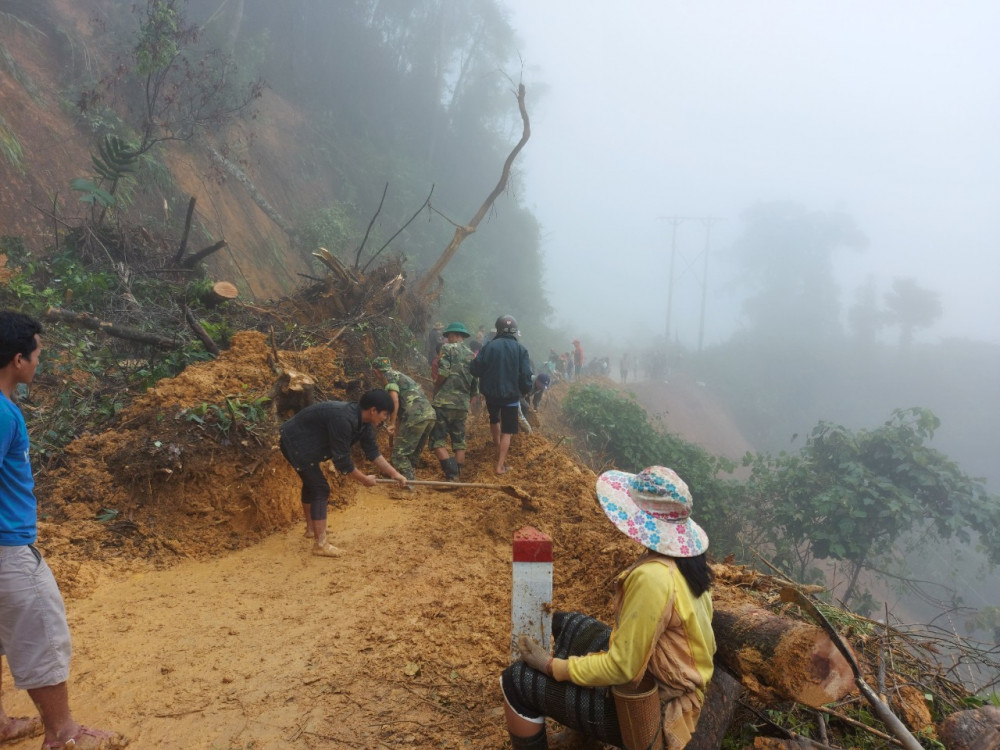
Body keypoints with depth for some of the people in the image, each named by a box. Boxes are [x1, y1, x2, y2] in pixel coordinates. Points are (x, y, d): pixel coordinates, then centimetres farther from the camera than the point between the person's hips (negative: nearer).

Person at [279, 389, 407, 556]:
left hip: (300, 442, 11)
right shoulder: (343, 420, -34)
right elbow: (342, 461, -28)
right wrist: (364, 479, -15)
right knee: (321, 489, -11)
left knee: (312, 483, 26)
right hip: (295, 442, -10)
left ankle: (311, 528, 45)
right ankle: (320, 544, -7)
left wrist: (395, 474, 2)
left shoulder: (363, 421, -4)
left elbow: (373, 451, 5)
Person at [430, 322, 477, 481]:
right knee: (459, 443, 14)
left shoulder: (448, 348, -1)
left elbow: (443, 373, -14)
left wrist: (435, 389, 4)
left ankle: (451, 474, -18)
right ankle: (457, 476, 13)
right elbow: (474, 384, 18)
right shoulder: (472, 355, 17)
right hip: (463, 405, 6)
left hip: (444, 402, -6)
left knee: (438, 440, -3)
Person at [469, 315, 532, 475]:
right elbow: (526, 376, -9)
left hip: (490, 393, 2)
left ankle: (497, 445, 50)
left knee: (494, 418, 31)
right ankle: (500, 465, -3)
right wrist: (525, 390, 10)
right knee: (507, 431, 4)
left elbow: (475, 369, -11)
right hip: (511, 395, -1)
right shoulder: (520, 350, -6)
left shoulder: (489, 346, -7)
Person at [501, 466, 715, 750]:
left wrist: (550, 665, -15)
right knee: (564, 623, 23)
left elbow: (621, 668, -28)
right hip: (670, 677, 9)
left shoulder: (651, 577, -33)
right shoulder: (685, 554, -5)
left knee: (516, 682, -6)